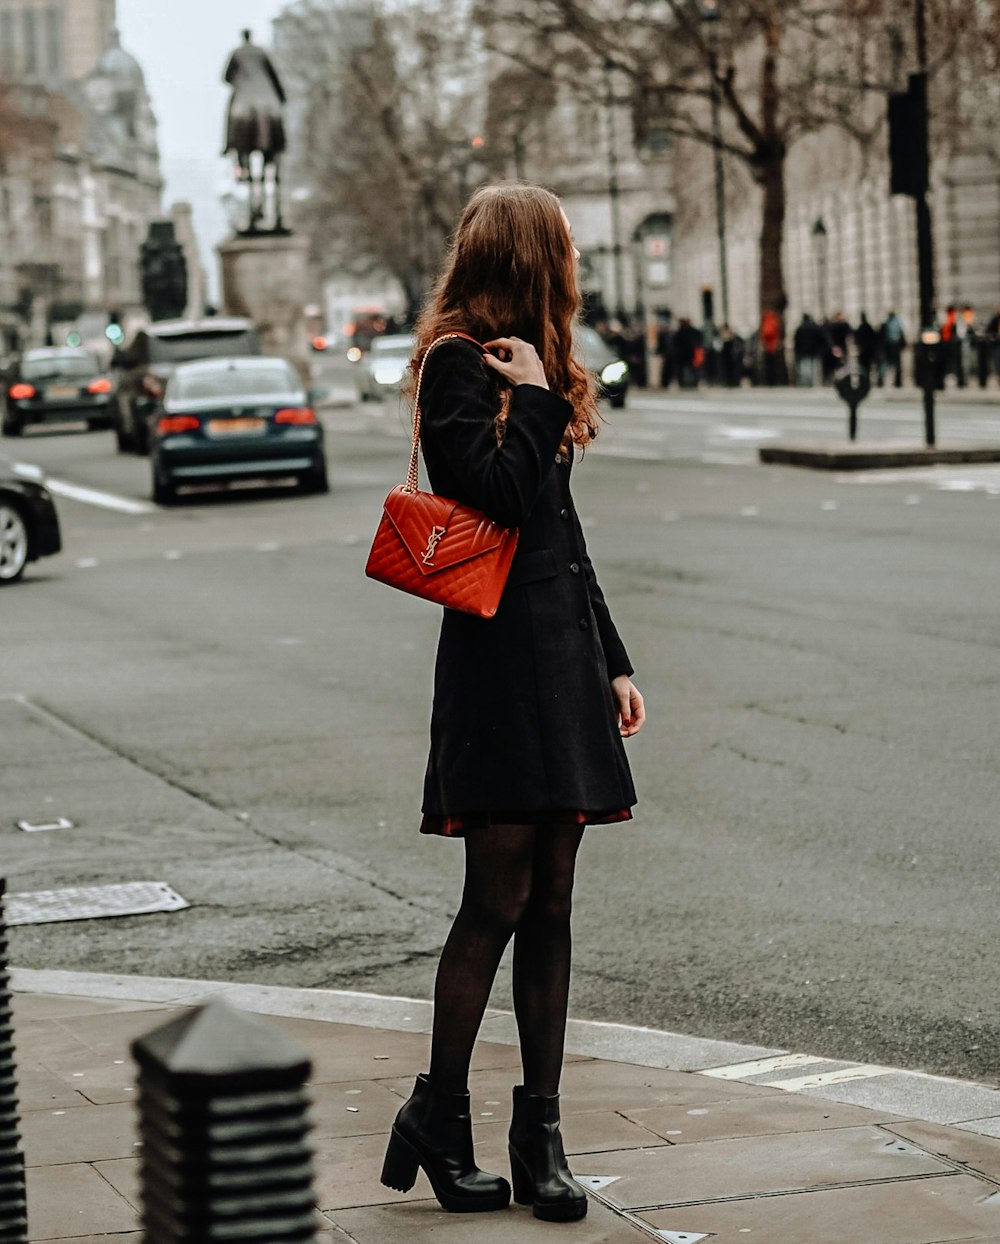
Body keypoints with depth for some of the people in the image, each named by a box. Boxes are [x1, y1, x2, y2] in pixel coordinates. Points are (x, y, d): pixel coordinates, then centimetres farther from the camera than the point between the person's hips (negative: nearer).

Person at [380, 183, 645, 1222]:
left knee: (549, 907, 6)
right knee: (498, 900, -7)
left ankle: (540, 1135, 10)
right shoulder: (456, 363, -6)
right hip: (499, 657, -8)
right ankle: (438, 1119, 4)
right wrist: (535, 397, -9)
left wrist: (612, 664, 22)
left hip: (563, 652, 8)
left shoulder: (533, 363, 20)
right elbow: (495, 493, -20)